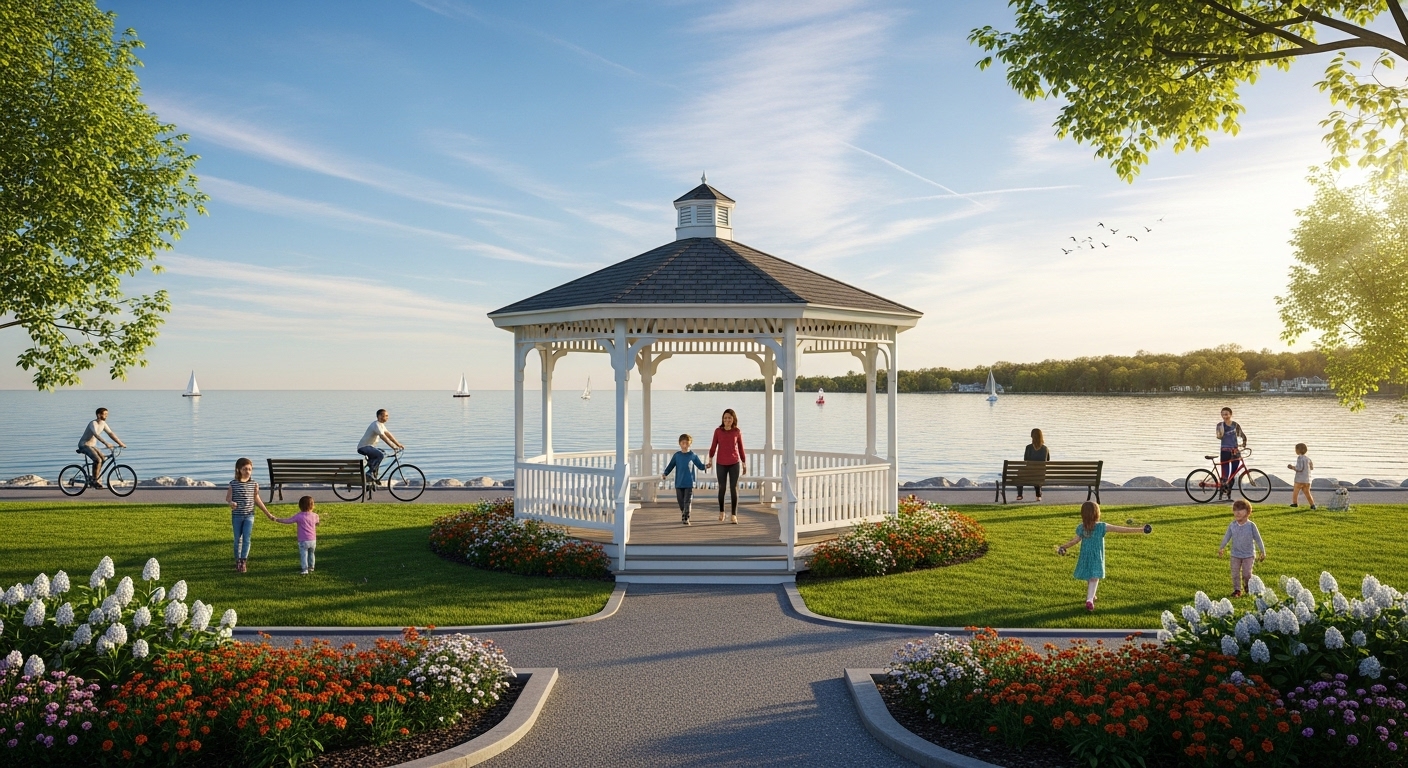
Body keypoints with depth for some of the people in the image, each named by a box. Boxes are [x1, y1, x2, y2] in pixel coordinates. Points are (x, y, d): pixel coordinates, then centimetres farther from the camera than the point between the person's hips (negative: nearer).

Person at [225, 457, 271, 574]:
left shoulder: (254, 483, 0)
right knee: (238, 539, 8)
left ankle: (243, 562, 1)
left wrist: (268, 513, 11)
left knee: (246, 539, -5)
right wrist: (231, 503, -29)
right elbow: (228, 498, -4)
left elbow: (256, 499, 9)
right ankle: (237, 562, 19)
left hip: (249, 516, 1)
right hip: (237, 516, 0)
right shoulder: (233, 483, -5)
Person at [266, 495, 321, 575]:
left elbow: (286, 521, -8)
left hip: (303, 541, -4)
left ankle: (305, 570, -9)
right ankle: (311, 568, 30)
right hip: (313, 540, 4)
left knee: (303, 555, 0)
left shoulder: (298, 516, -12)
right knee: (311, 554, 21)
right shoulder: (315, 515, -1)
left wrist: (275, 519, 1)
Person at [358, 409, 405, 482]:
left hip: (369, 446, 10)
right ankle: (370, 473, -20)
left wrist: (398, 444, 8)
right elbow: (383, 437, -27)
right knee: (380, 454, -27)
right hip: (363, 447, -10)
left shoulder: (381, 425, 13)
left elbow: (389, 435, 14)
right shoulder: (376, 425, -17)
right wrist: (393, 446, -31)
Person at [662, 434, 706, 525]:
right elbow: (671, 466, 10)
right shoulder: (677, 455, 4)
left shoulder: (693, 455, 1)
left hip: (689, 483, -2)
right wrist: (665, 474, -2)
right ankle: (683, 515, 28)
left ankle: (686, 518, -7)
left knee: (687, 501, -7)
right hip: (679, 483, 2)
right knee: (681, 501, 10)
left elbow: (700, 465, 5)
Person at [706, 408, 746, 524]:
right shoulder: (718, 431, -2)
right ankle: (721, 512, 28)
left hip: (734, 463, 0)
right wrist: (710, 460, -8)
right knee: (722, 488, 8)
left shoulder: (737, 432, -1)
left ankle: (734, 515, -2)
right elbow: (713, 447, 1)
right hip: (721, 464, 0)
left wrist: (744, 463, 9)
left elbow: (741, 448, 6)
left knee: (733, 488, -3)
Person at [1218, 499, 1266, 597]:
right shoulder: (1232, 525, -2)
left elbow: (1258, 539, -3)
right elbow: (1227, 537, 5)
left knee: (1247, 574, -1)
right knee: (1235, 573, 4)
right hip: (1235, 554, 2)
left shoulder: (1251, 525, -9)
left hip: (1248, 554, -2)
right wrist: (1221, 548, 2)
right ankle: (1237, 590, 15)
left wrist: (1263, 552, -1)